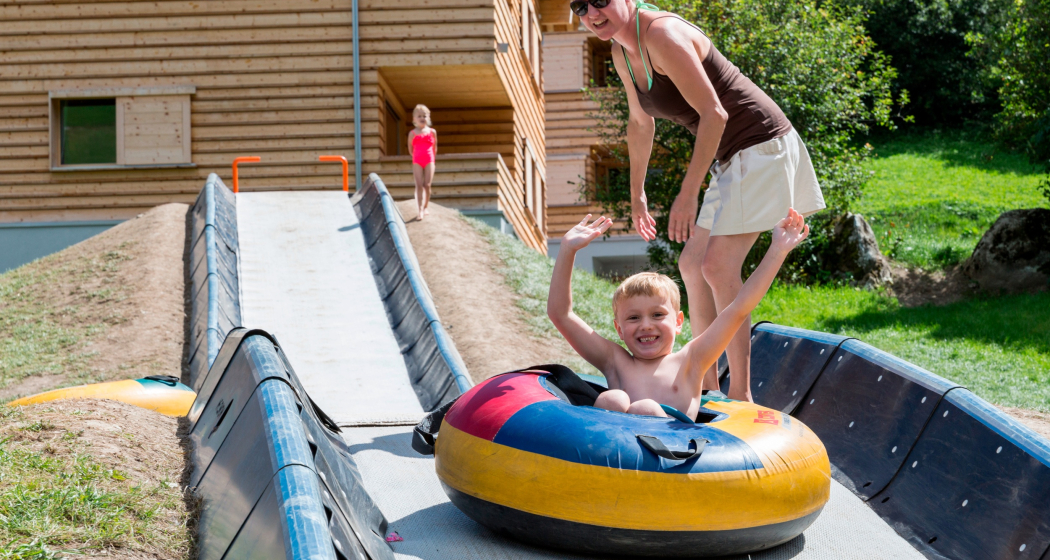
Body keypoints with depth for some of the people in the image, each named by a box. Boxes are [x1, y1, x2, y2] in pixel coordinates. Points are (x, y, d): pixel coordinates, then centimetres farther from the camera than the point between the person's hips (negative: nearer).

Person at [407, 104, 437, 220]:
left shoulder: (432, 132, 5)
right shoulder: (412, 133, 3)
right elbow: (410, 148, 13)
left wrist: (432, 159, 12)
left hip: (429, 161, 1)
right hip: (417, 162, -1)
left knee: (427, 185, -2)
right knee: (419, 185, -8)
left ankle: (425, 207, 14)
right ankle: (420, 210, -12)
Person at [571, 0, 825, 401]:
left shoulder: (663, 36, -21)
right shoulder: (622, 53, 7)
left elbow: (713, 113, -24)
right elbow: (640, 122, 21)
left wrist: (688, 194, -23)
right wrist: (637, 195, 26)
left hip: (760, 147, -10)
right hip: (733, 158, 10)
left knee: (718, 266, -16)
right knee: (692, 264, 12)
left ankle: (741, 394, -10)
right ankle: (708, 388, 20)